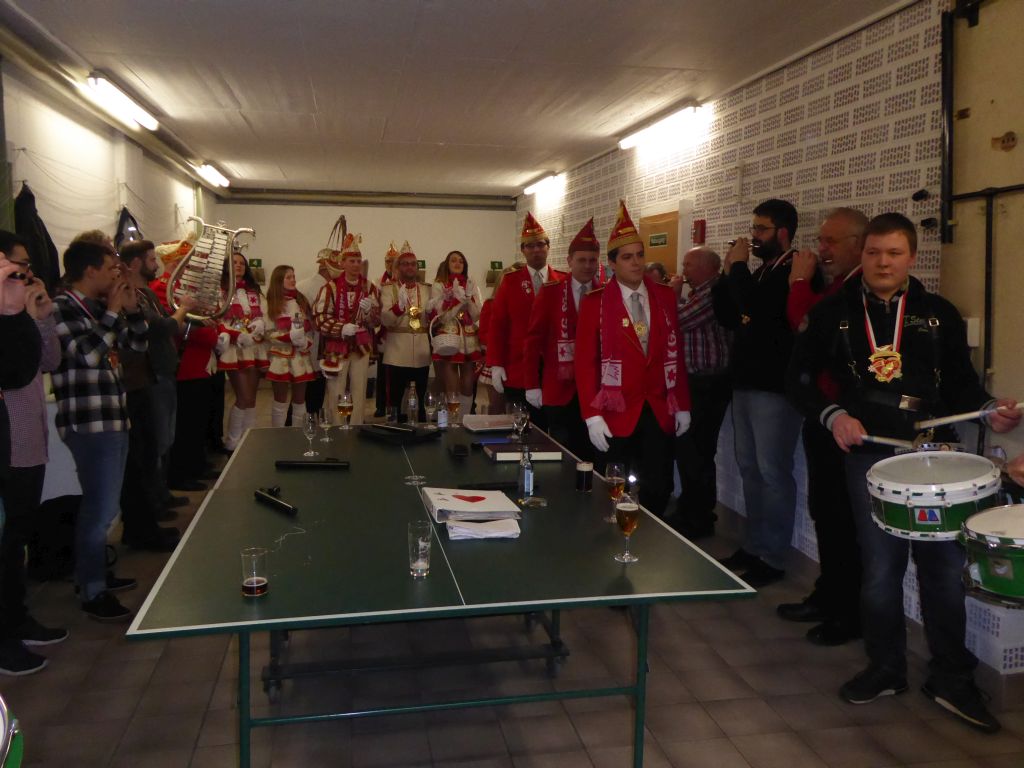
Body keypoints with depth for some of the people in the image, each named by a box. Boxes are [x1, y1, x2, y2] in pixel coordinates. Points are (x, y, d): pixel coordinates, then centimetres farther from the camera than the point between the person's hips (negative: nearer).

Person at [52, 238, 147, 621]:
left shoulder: (99, 307, 13)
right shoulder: (62, 307, -12)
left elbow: (138, 344, 18)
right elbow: (88, 354, -24)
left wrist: (131, 309, 3)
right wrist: (113, 311, -15)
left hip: (112, 419, 10)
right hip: (89, 424, -9)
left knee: (103, 506, 18)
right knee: (100, 509, -6)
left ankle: (95, 574, 32)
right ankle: (93, 595, 4)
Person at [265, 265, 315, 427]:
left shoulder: (301, 301, 9)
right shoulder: (271, 304, -2)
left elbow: (310, 326, 8)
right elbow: (268, 333, -6)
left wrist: (305, 341, -10)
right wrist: (289, 337, -17)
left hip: (301, 357, 4)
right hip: (280, 358, -3)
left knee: (299, 399, 8)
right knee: (280, 399, 3)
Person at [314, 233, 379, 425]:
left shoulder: (369, 287, 4)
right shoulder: (331, 286, -6)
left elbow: (376, 320, 3)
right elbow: (320, 317, -9)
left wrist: (369, 310, -18)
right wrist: (341, 328, -22)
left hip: (361, 347, 3)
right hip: (336, 347, -3)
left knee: (359, 393, 7)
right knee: (336, 394, 2)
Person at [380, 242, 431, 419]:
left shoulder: (427, 289, 12)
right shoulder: (388, 289, 1)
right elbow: (385, 320, -13)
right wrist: (400, 304, -30)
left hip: (421, 353, 3)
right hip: (398, 353, -3)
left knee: (421, 399, 9)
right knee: (396, 398, -3)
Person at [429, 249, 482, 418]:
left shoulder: (471, 285, 11)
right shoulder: (438, 286, 1)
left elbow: (477, 315, 4)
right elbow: (440, 316, -7)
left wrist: (468, 299, -11)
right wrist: (459, 300, -14)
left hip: (469, 341, 4)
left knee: (468, 387, 6)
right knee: (451, 389, -5)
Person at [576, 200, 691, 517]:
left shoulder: (665, 297, 7)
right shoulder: (594, 302, -4)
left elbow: (675, 353, 9)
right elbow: (585, 362, -7)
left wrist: (682, 406, 7)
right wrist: (592, 416, -13)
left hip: (659, 413, 3)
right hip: (615, 414, -3)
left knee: (658, 491, 4)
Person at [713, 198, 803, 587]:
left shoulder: (793, 272, -12)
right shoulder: (758, 273, 16)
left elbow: (760, 311, -26)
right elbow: (729, 317, 15)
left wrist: (739, 267, -13)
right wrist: (729, 274, 4)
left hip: (774, 387, -9)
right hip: (746, 382, 9)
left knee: (772, 472, -3)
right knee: (749, 468, 14)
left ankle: (771, 556, 5)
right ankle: (753, 545, 25)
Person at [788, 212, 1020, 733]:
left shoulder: (939, 314, 8)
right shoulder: (834, 314, 5)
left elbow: (960, 383, 12)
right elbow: (800, 379, 8)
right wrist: (833, 415, -7)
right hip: (869, 453, -1)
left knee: (945, 565, 3)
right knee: (880, 567, 6)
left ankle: (951, 679, 20)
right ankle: (885, 668, 25)